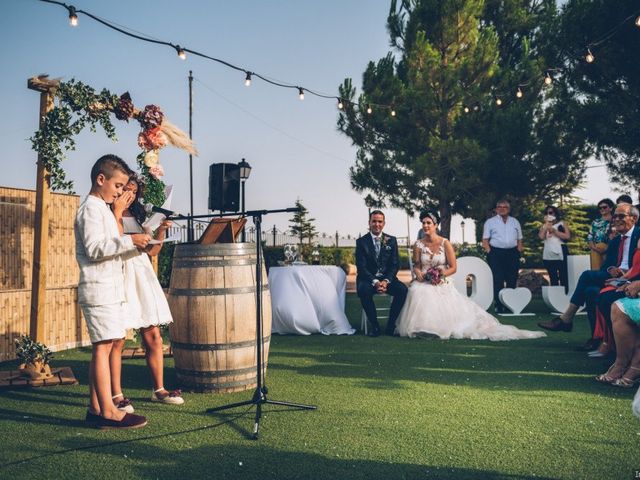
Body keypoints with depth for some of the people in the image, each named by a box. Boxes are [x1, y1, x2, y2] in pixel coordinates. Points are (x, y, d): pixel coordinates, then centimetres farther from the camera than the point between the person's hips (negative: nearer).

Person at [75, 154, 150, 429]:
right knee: (103, 346, -10)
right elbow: (94, 248, -20)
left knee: (102, 346, 9)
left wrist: (133, 244, 12)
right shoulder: (91, 209, -9)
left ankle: (96, 409, 14)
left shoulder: (102, 209, 22)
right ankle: (108, 413, -9)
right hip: (99, 288, -10)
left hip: (110, 288, 10)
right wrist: (129, 241, -22)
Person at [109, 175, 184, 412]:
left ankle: (159, 389, 16)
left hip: (142, 275, 6)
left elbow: (152, 250, 17)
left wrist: (161, 229, 3)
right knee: (117, 339, -3)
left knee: (153, 336, 6)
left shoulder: (138, 216, 19)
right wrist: (117, 212, -12)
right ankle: (116, 395, 6)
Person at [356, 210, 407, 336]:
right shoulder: (361, 241, 0)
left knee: (402, 290, -26)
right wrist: (375, 282, -21)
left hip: (387, 278, 2)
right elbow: (361, 267, -6)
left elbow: (395, 265, 3)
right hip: (368, 278, -2)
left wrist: (386, 281, -15)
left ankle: (391, 325, -10)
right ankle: (374, 325, -17)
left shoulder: (391, 240, 7)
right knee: (363, 291, -35)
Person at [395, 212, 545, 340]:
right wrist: (419, 274, -14)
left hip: (443, 284, 0)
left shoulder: (445, 244, -2)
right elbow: (416, 266, 8)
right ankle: (423, 329, -19)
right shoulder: (418, 245, 3)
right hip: (424, 284, 0)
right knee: (419, 295, -30)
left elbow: (453, 267, 0)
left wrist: (441, 274, -16)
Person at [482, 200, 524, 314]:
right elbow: (485, 239, 2)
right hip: (496, 253, -3)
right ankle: (499, 306, -4)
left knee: (512, 281, 3)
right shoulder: (490, 222, 7)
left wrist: (518, 251, 4)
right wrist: (489, 252, -9)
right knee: (498, 281, -7)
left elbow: (519, 239, 17)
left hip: (512, 253, 3)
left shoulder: (515, 222, 17)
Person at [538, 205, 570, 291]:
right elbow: (541, 237, -6)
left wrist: (554, 230, -7)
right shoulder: (544, 225, 14)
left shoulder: (561, 224, 7)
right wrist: (546, 224, -3)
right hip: (548, 255, 3)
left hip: (560, 253, -3)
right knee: (552, 278, 8)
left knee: (563, 277, -5)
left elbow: (568, 236, -8)